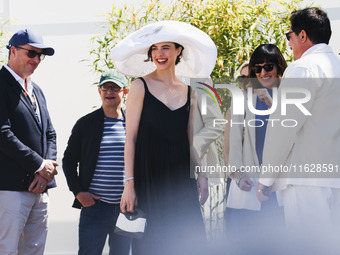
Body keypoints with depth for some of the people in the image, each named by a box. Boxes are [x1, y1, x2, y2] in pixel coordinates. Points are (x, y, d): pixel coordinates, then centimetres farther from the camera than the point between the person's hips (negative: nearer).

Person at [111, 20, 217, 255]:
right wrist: (129, 183, -10)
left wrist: (201, 174, 5)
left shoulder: (189, 92, 12)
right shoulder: (141, 86, -1)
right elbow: (131, 138, -4)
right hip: (148, 176, -4)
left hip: (179, 176, 4)